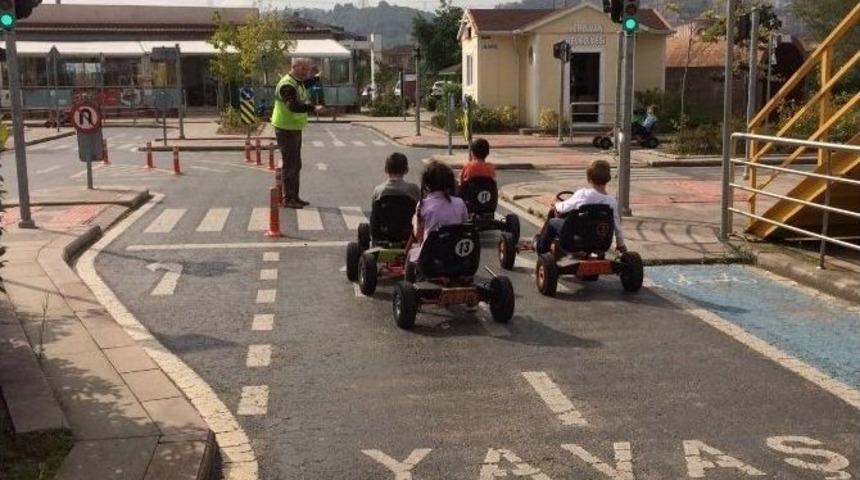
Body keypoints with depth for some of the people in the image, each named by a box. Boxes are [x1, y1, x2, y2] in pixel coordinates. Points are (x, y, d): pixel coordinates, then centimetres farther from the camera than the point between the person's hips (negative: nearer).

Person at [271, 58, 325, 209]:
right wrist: (313, 108, -44)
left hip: (295, 128, 10)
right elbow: (293, 106, -35)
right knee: (289, 165, -5)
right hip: (286, 129, -10)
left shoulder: (298, 82, 12)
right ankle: (288, 199, 2)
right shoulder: (287, 85, -20)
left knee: (296, 165, 16)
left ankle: (294, 197, 25)